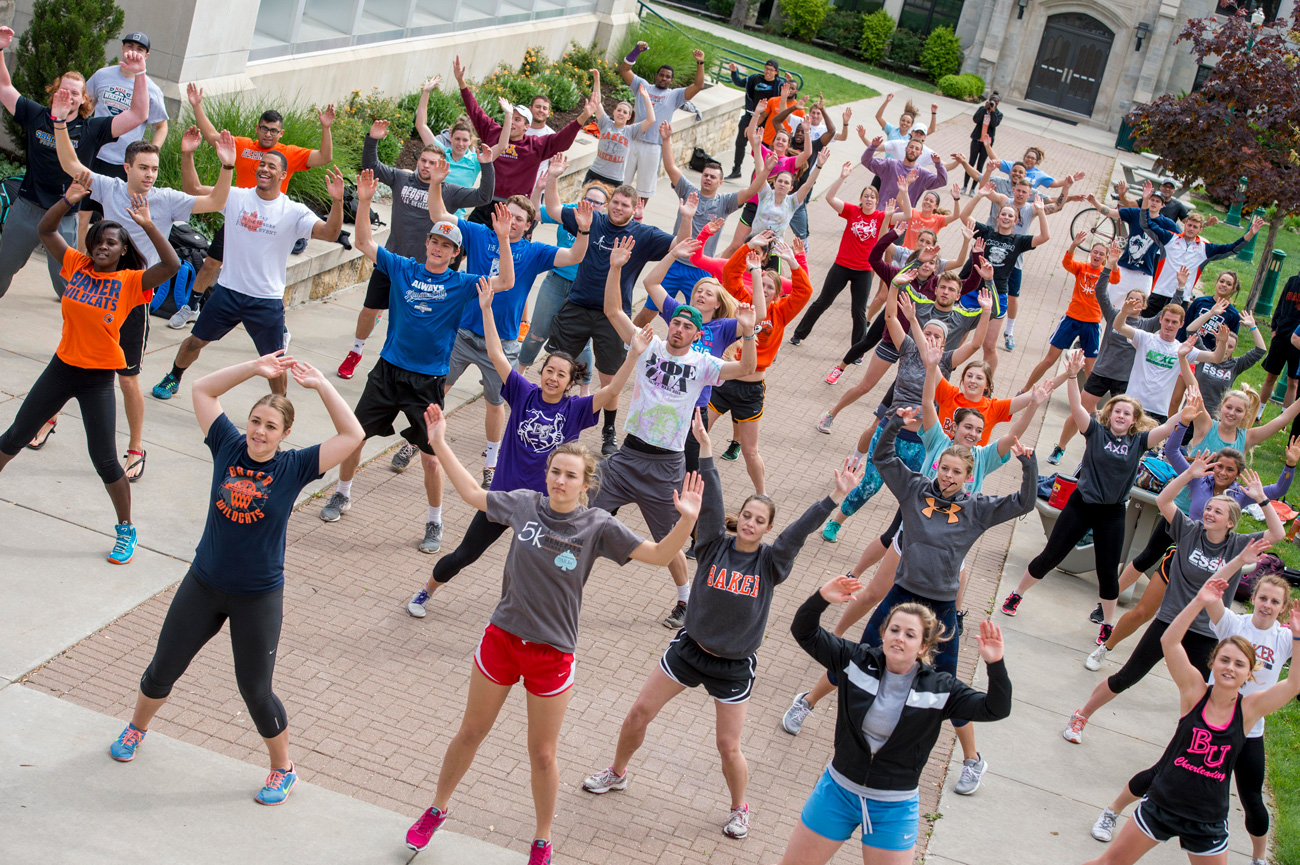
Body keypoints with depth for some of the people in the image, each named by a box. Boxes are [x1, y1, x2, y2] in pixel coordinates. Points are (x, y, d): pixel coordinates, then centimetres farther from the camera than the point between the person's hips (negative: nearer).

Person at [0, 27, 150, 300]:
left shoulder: (91, 130, -8)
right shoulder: (36, 116, 0)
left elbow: (138, 114, -16)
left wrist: (139, 74, -25)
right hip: (25, 209, 3)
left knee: (66, 282, -1)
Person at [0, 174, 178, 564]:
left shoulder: (130, 281, -10)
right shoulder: (76, 265, 1)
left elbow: (172, 265, -25)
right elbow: (45, 230, -1)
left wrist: (148, 225, -33)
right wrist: (69, 200, -15)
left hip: (99, 378, -4)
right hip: (62, 367, 4)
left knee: (104, 459, -2)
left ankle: (126, 530, 15)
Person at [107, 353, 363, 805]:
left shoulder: (294, 467, -11)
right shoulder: (228, 446, -5)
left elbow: (352, 434, -16)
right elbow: (203, 389, -1)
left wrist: (320, 384, -18)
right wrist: (255, 368, -9)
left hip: (259, 598, -3)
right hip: (203, 585, 3)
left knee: (255, 691, 5)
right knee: (164, 667, 18)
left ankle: (283, 770, 26)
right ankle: (137, 727, 48)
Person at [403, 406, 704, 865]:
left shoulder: (598, 526, -12)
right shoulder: (524, 503, -6)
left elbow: (658, 555, -15)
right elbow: (473, 493, 10)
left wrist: (686, 520, -32)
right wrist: (440, 444, 10)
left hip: (552, 652, -2)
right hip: (502, 637, 2)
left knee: (542, 755, 10)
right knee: (470, 732, 18)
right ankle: (436, 810, 41)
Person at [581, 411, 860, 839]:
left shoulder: (771, 562, -9)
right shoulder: (715, 546, -8)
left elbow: (801, 529, -22)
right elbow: (711, 501, -20)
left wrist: (836, 496, -35)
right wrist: (705, 447, -31)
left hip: (734, 666, -2)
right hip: (690, 649, 2)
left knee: (729, 747, 2)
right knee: (640, 712, 8)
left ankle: (739, 809, 29)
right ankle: (616, 773, 34)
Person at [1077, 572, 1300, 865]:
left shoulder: (1249, 709, -7)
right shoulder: (1195, 692, -9)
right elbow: (1169, 641, -22)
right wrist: (1199, 602, -29)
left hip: (1208, 823, 1)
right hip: (1161, 806, -1)